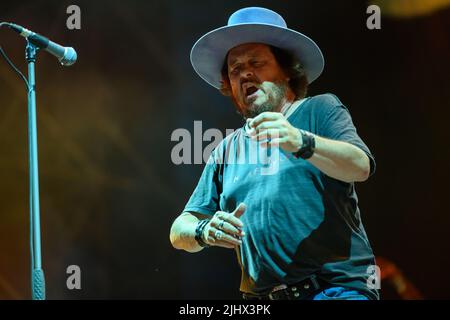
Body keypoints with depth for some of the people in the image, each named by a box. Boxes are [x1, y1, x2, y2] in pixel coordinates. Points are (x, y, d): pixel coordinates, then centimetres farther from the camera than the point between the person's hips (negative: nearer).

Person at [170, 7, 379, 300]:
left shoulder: (319, 110, 7)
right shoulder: (228, 150, 18)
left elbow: (361, 166, -11)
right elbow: (180, 231, 16)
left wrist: (301, 143, -28)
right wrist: (204, 232, -7)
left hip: (338, 287, -5)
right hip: (263, 297, 6)